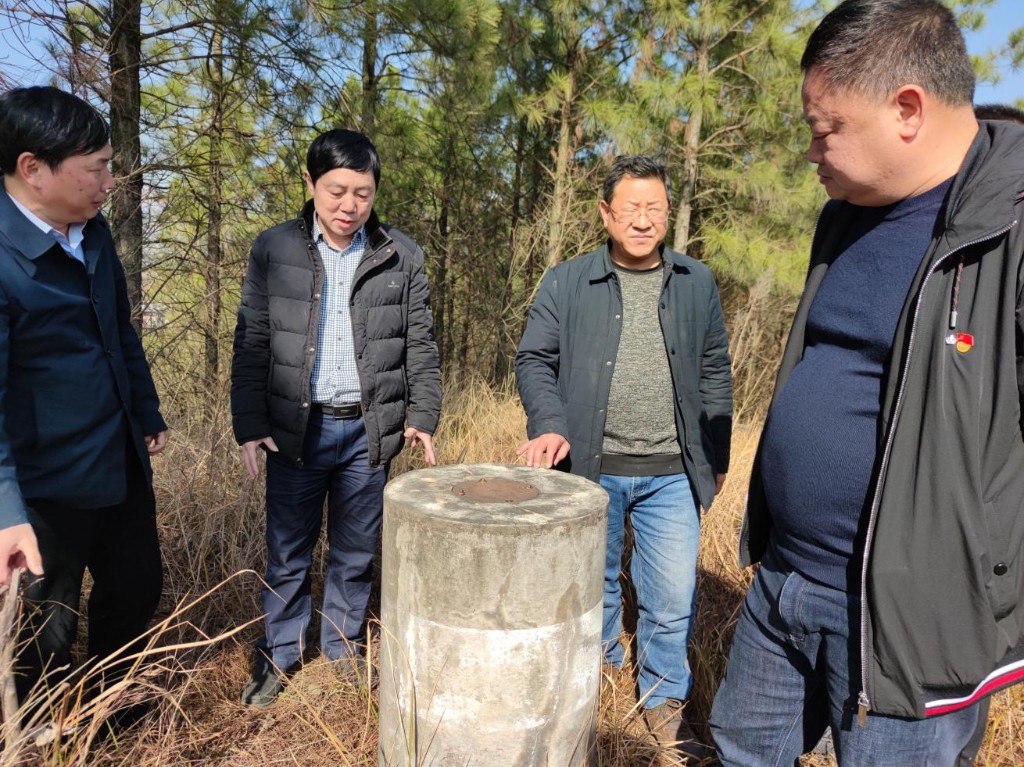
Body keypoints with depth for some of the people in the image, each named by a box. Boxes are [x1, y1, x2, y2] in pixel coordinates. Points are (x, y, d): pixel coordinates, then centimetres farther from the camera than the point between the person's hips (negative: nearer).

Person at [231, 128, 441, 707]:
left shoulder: (402, 257, 2)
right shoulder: (274, 250, 1)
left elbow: (420, 346, 4)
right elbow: (252, 344, 2)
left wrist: (422, 416, -4)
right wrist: (250, 426, -3)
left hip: (368, 431, 1)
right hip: (296, 428, 0)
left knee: (356, 553, 13)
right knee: (288, 553, 11)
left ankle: (345, 648, 34)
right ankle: (278, 657, 31)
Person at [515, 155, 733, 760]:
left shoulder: (697, 283, 6)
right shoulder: (567, 283, 1)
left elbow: (715, 374, 10)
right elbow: (535, 361, 0)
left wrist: (717, 458, 10)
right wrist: (550, 425, -17)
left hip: (673, 475, 1)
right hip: (592, 469, 0)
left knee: (674, 598, 6)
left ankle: (664, 698, 29)